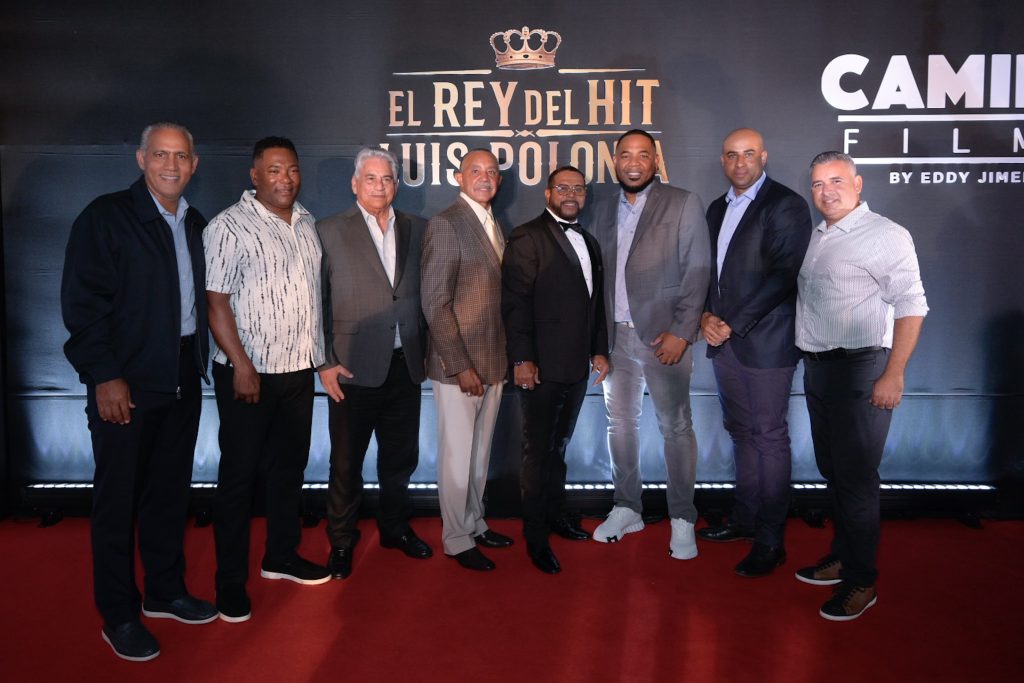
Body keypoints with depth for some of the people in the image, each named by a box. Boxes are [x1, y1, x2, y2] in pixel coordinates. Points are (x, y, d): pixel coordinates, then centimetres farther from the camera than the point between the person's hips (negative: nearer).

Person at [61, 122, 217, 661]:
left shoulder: (195, 224, 10)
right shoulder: (106, 216, -8)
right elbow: (82, 302, -12)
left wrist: (200, 359, 6)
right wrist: (104, 377, -16)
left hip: (183, 377, 6)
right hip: (127, 383, -6)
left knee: (170, 490, 15)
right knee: (118, 498, 6)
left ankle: (165, 591, 32)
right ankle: (119, 616, 19)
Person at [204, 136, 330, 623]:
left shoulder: (306, 223, 10)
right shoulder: (230, 226, -10)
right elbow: (217, 302, -13)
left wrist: (319, 353, 13)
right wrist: (241, 365, -18)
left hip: (299, 369, 6)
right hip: (249, 372, -6)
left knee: (290, 465, 16)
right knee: (239, 475, 3)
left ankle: (281, 556, 33)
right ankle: (231, 581, 16)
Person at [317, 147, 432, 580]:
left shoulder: (415, 229, 7)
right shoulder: (330, 232, -3)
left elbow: (423, 293, 10)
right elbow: (316, 303, -4)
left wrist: (426, 349, 4)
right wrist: (325, 362, -9)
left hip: (405, 365, 4)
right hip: (355, 367, -3)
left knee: (401, 456, 17)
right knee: (346, 463, 8)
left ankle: (395, 527, 36)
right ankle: (341, 541, 26)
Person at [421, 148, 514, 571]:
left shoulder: (494, 227, 14)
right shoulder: (445, 224, -11)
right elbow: (435, 301, -15)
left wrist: (505, 357, 8)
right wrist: (460, 365, -17)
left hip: (492, 361, 7)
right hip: (458, 363, -7)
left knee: (480, 451, 18)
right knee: (457, 455, 4)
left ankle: (475, 523, 34)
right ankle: (457, 540, 20)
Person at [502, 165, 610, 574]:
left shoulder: (588, 242, 16)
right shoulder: (527, 238, -7)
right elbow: (515, 302, -13)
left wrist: (600, 351, 15)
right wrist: (522, 359, -18)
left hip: (577, 367, 7)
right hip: (541, 367, -6)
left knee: (558, 445, 17)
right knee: (538, 451, 3)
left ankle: (554, 513, 32)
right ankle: (536, 537, 14)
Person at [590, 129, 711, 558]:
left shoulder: (683, 204, -1)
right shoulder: (604, 211, 13)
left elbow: (697, 272, -6)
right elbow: (600, 274, 12)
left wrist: (682, 332, -13)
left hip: (663, 334, -4)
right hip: (615, 335, 5)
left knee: (675, 427, 1)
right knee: (620, 422, 11)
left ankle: (682, 519, 13)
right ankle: (626, 509, 25)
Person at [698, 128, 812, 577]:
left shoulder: (785, 205, -7)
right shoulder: (717, 209, 16)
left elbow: (783, 276, -15)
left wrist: (732, 324, -16)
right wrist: (706, 316, -1)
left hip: (765, 343, -7)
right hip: (724, 340, 7)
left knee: (769, 439, -1)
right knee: (741, 433, 15)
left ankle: (770, 541, 9)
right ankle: (744, 520, 29)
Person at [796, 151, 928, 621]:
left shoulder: (885, 235, -9)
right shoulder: (814, 237, 13)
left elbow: (911, 306, -13)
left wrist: (893, 375, -17)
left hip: (859, 369, -7)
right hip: (816, 368, 7)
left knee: (855, 477, -1)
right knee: (832, 471, 16)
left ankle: (861, 582, 13)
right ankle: (841, 558, 31)